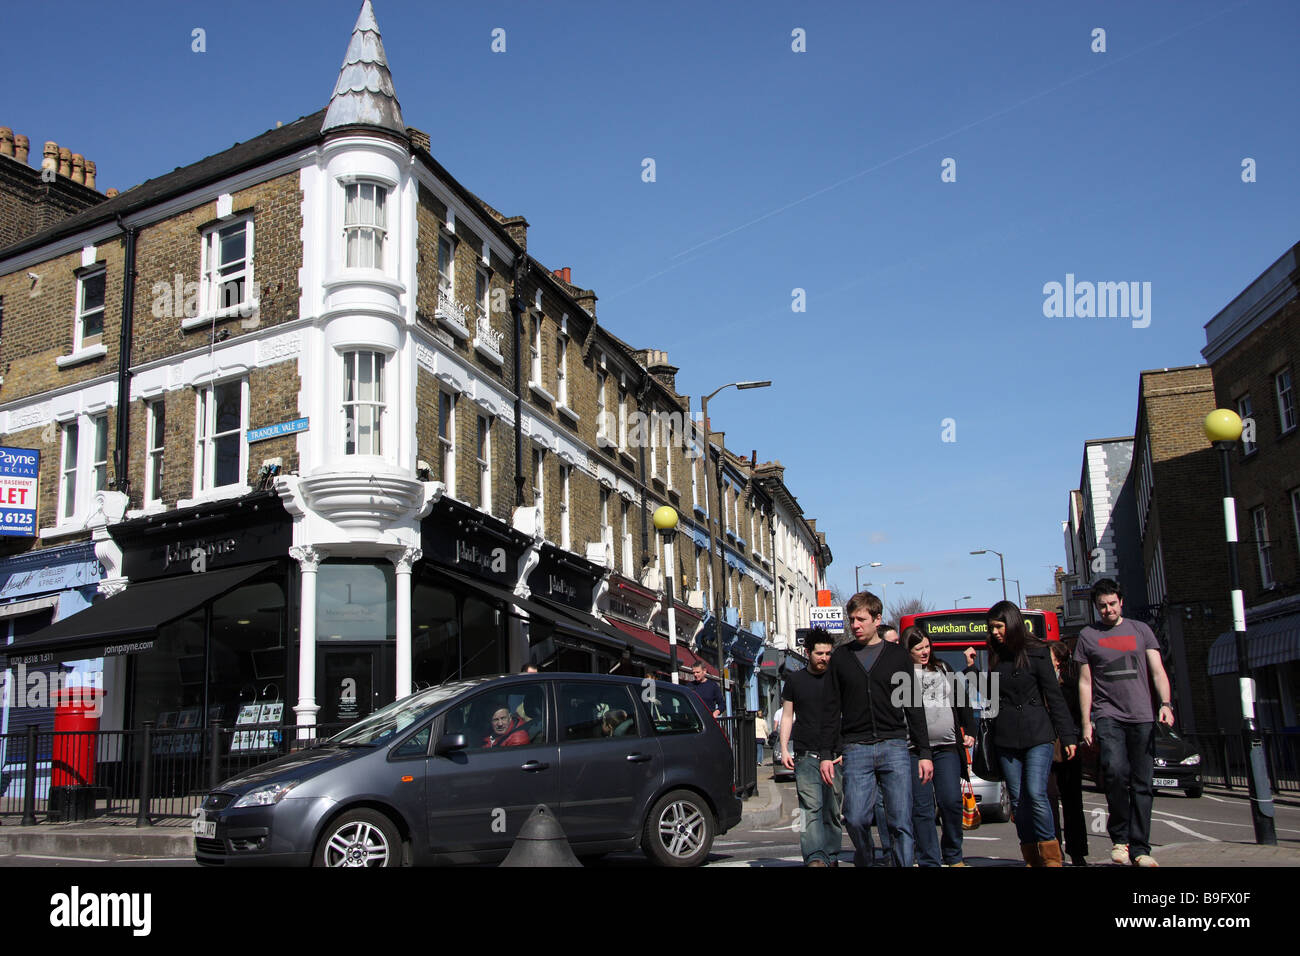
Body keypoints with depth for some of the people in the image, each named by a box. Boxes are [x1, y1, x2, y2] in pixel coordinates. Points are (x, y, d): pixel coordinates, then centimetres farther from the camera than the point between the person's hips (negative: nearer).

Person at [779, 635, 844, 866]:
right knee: (811, 807, -13)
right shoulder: (795, 679, 10)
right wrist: (784, 749, 3)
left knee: (833, 810, 5)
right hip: (805, 755, -1)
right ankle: (815, 858, -21)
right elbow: (787, 715, 13)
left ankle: (831, 857, 15)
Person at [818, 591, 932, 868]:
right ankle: (864, 860, 19)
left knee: (900, 822, -5)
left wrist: (924, 752, 5)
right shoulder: (841, 656, 11)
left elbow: (914, 707, 10)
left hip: (895, 747, 0)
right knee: (855, 819, -6)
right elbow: (831, 709, 11)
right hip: (856, 749, 0)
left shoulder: (897, 655, 10)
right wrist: (826, 753, 4)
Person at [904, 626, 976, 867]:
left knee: (952, 801, -2)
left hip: (947, 747, 4)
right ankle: (929, 860, 5)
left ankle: (953, 856, 16)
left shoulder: (944, 669, 18)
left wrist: (969, 731, 15)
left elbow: (961, 702, 23)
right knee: (922, 807, -2)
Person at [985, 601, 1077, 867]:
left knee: (1036, 793, -15)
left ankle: (1051, 856, -3)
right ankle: (1032, 857, 10)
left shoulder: (1036, 653, -2)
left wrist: (1067, 736, -4)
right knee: (1018, 798, 3)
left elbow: (1054, 695, -2)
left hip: (1037, 735, -5)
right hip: (1006, 738, 5)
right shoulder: (996, 657, 12)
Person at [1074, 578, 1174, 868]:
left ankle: (1139, 849, 7)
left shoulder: (1140, 630, 13)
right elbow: (1085, 682, 10)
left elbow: (1157, 672, 8)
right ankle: (1119, 838, -8)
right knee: (1115, 771, -22)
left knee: (1142, 784, 0)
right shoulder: (1087, 636, 10)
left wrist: (1166, 704, -9)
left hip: (1142, 717, 2)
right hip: (1107, 716, -1)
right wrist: (1085, 722, 3)